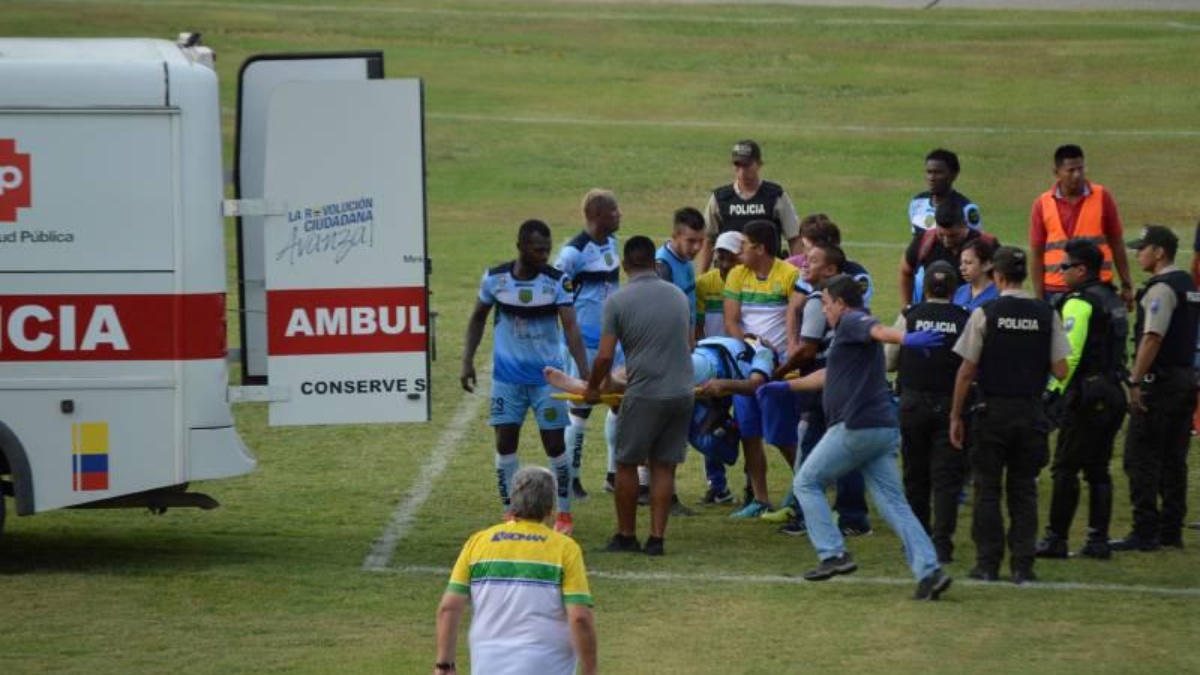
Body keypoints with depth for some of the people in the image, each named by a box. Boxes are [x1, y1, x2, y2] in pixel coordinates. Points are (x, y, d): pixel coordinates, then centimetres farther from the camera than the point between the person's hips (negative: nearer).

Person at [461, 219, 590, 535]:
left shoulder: (556, 281, -11)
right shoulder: (494, 278, -5)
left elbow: (571, 328, -16)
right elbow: (478, 319, 10)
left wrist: (585, 374, -25)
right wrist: (467, 361, 6)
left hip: (547, 375, -2)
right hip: (507, 376, 2)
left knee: (555, 444, 1)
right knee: (505, 444, 1)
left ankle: (564, 515, 15)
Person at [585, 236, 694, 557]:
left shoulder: (618, 301, -7)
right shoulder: (678, 296, 9)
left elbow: (605, 356, -9)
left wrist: (592, 388, 9)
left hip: (644, 394, -4)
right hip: (681, 392, 4)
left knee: (626, 464, 10)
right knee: (664, 467, 9)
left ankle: (626, 535, 17)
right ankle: (657, 538, 7)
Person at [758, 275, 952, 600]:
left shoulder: (851, 322, -3)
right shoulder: (852, 331, 27)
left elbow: (879, 330, -27)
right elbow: (829, 376, 41)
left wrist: (907, 339, -48)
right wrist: (786, 387, 49)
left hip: (856, 427, -9)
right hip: (883, 429, 9)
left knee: (806, 483, 7)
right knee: (894, 503, 3)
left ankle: (833, 554, -3)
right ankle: (929, 570, -11)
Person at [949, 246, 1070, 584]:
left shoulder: (985, 314, -7)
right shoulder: (1046, 315, -1)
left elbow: (966, 372, -6)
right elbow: (1060, 371, -2)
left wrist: (956, 416, 2)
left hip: (993, 412, -2)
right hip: (1031, 413, 2)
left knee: (987, 488, 6)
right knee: (1024, 489, 9)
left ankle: (988, 564, 4)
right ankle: (1023, 566, 4)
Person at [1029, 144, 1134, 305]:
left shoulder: (1102, 197, 2)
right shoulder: (1042, 205, 2)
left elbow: (1116, 244, 7)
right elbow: (1037, 255, 5)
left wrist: (1126, 285, 5)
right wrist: (1039, 298, 0)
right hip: (1057, 292, 0)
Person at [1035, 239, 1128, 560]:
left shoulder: (1078, 303, -12)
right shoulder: (1113, 301, 16)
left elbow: (1069, 354, -18)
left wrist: (1055, 389, -10)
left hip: (1086, 396, -8)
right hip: (1113, 394, 8)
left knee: (1065, 469, -3)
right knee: (1098, 470, 11)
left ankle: (1056, 539, -3)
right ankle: (1098, 540, 8)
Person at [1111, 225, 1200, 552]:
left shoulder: (1161, 289, -14)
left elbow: (1153, 339, -21)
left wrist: (1135, 381, -21)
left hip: (1160, 380, -9)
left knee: (1141, 457, -6)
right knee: (1174, 460, 12)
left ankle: (1145, 532, -9)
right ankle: (1171, 530, 13)